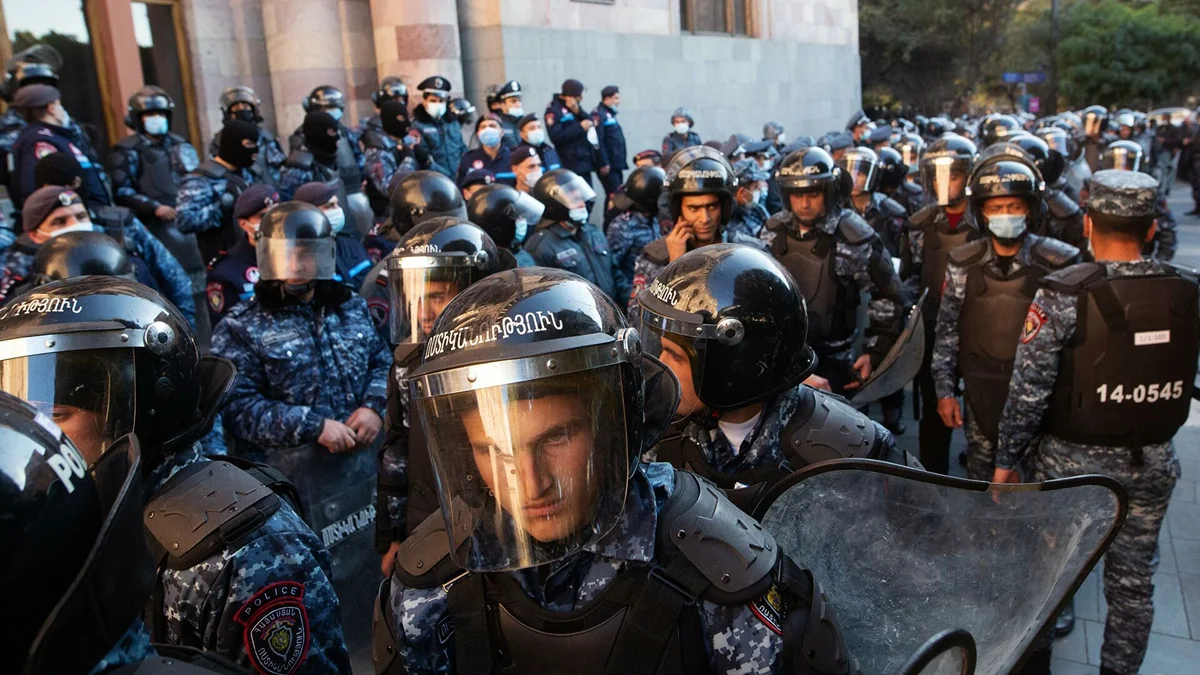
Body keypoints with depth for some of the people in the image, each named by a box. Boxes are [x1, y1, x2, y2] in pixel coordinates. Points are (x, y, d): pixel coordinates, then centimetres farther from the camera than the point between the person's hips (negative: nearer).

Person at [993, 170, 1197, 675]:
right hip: (1153, 461, 4)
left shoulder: (1064, 294, -19)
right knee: (1133, 582, 17)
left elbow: (1029, 390, -17)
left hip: (1072, 460, -3)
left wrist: (1007, 458, -7)